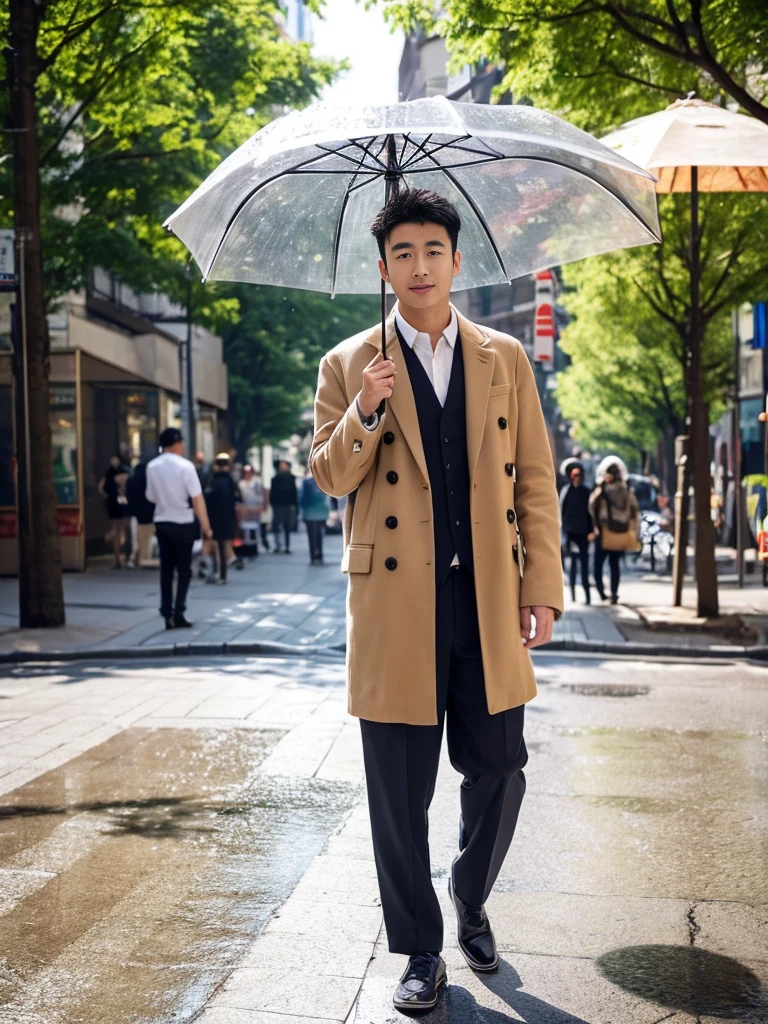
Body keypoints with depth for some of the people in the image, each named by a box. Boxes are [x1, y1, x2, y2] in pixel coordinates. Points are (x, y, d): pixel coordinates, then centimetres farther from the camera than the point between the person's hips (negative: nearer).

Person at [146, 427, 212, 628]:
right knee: (184, 570, 5)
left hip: (161, 522, 4)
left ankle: (167, 614, 7)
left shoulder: (152, 467, -2)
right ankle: (178, 613, -2)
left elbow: (151, 497, 5)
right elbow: (197, 498, -15)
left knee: (166, 569, 10)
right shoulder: (185, 466, -13)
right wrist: (205, 525, -10)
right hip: (183, 523, -4)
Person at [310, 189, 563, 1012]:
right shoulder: (348, 366, 6)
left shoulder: (505, 359, 9)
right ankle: (420, 949, 24)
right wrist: (364, 413, -16)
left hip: (489, 601, 2)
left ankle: (471, 902, 37)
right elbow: (329, 478, 3)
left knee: (498, 772, 8)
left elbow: (534, 481, 8)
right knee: (401, 792, 5)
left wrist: (542, 588, 1)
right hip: (395, 605, -1)